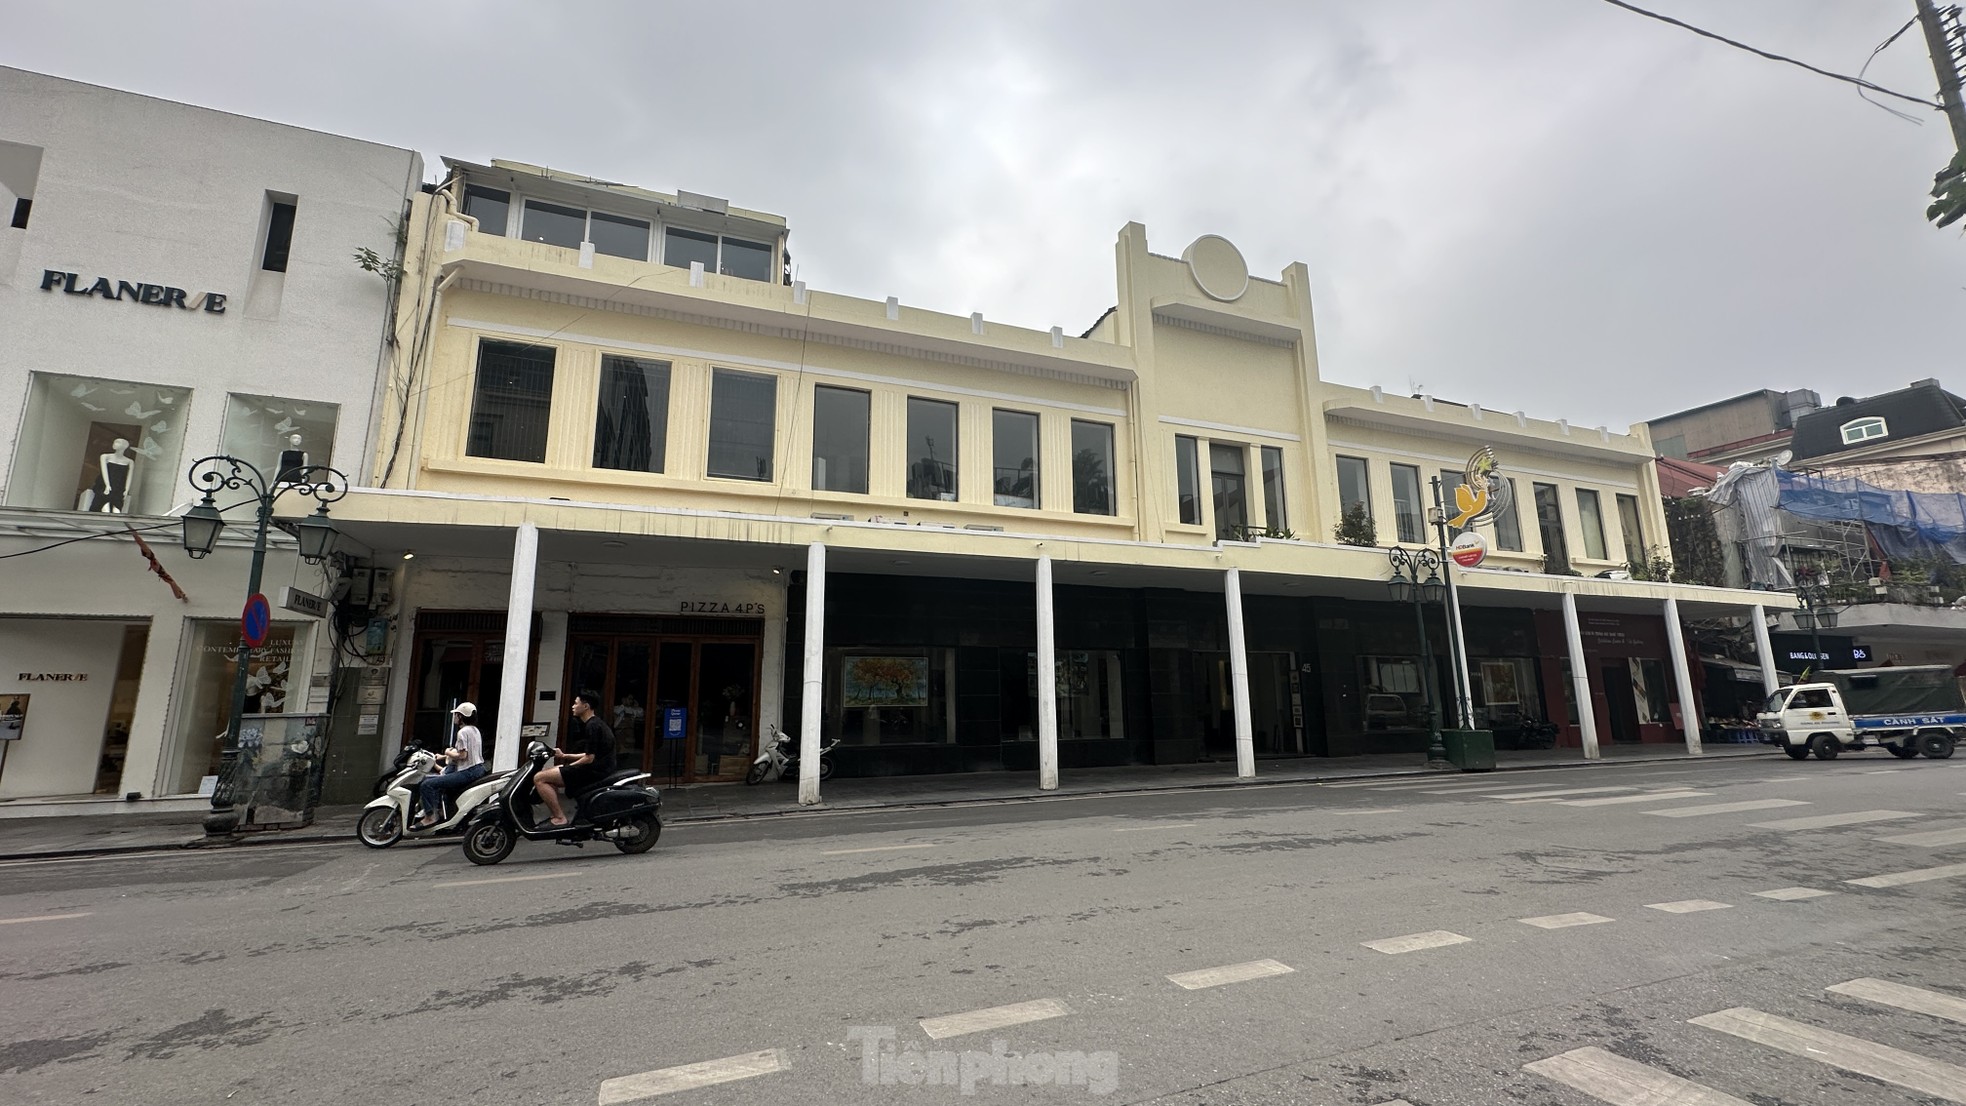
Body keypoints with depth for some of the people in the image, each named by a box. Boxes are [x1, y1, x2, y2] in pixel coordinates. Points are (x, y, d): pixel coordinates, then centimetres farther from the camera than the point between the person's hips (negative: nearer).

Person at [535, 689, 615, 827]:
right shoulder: (596, 723, 17)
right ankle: (559, 813, 15)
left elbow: (589, 758, -18)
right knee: (548, 774, 24)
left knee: (539, 778, -10)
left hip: (594, 770, -11)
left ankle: (560, 818, -11)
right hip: (599, 768, 11)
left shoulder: (593, 726, -14)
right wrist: (564, 756, 20)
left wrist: (568, 767, -5)